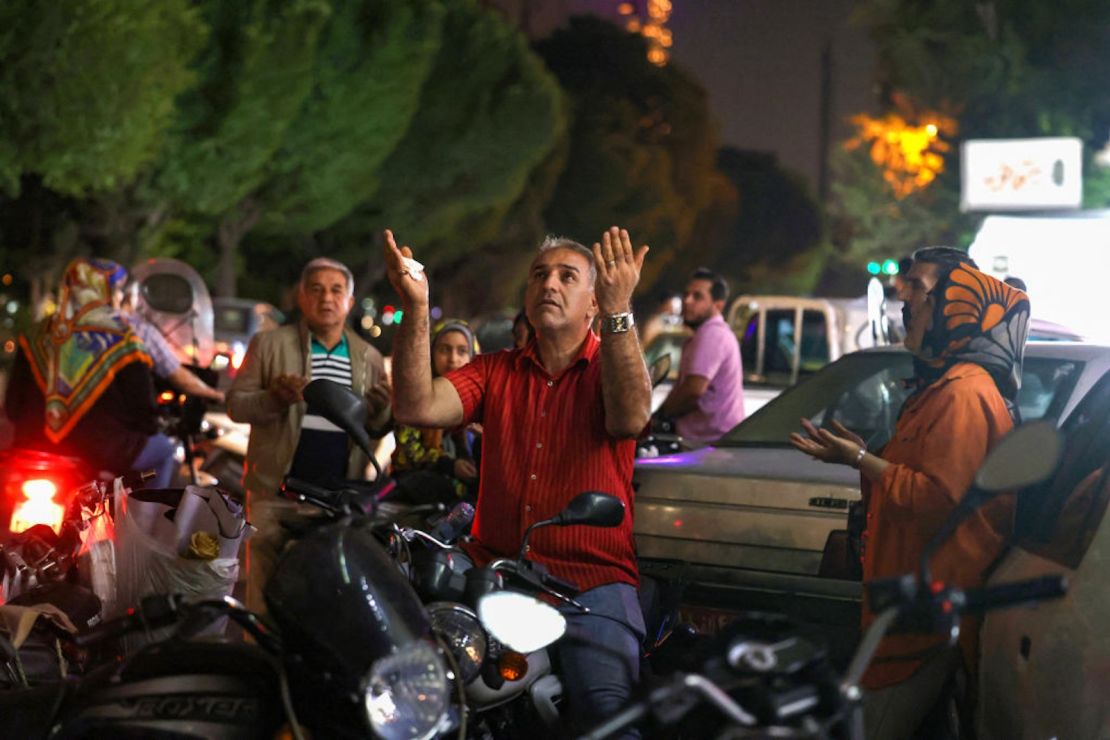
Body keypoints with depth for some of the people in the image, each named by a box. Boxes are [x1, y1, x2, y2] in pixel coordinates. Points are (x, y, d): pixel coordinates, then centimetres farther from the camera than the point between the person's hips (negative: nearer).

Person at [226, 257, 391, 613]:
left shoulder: (369, 357, 14)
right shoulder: (269, 344, 5)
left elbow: (379, 429, 19)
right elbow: (235, 404, 4)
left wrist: (380, 410, -6)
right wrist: (274, 398, -16)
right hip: (277, 491, -2)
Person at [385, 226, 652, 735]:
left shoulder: (615, 365, 6)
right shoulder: (495, 372, 15)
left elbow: (630, 418, -18)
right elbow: (417, 407, -3)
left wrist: (618, 311, -30)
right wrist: (415, 309, -16)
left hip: (592, 580, -3)